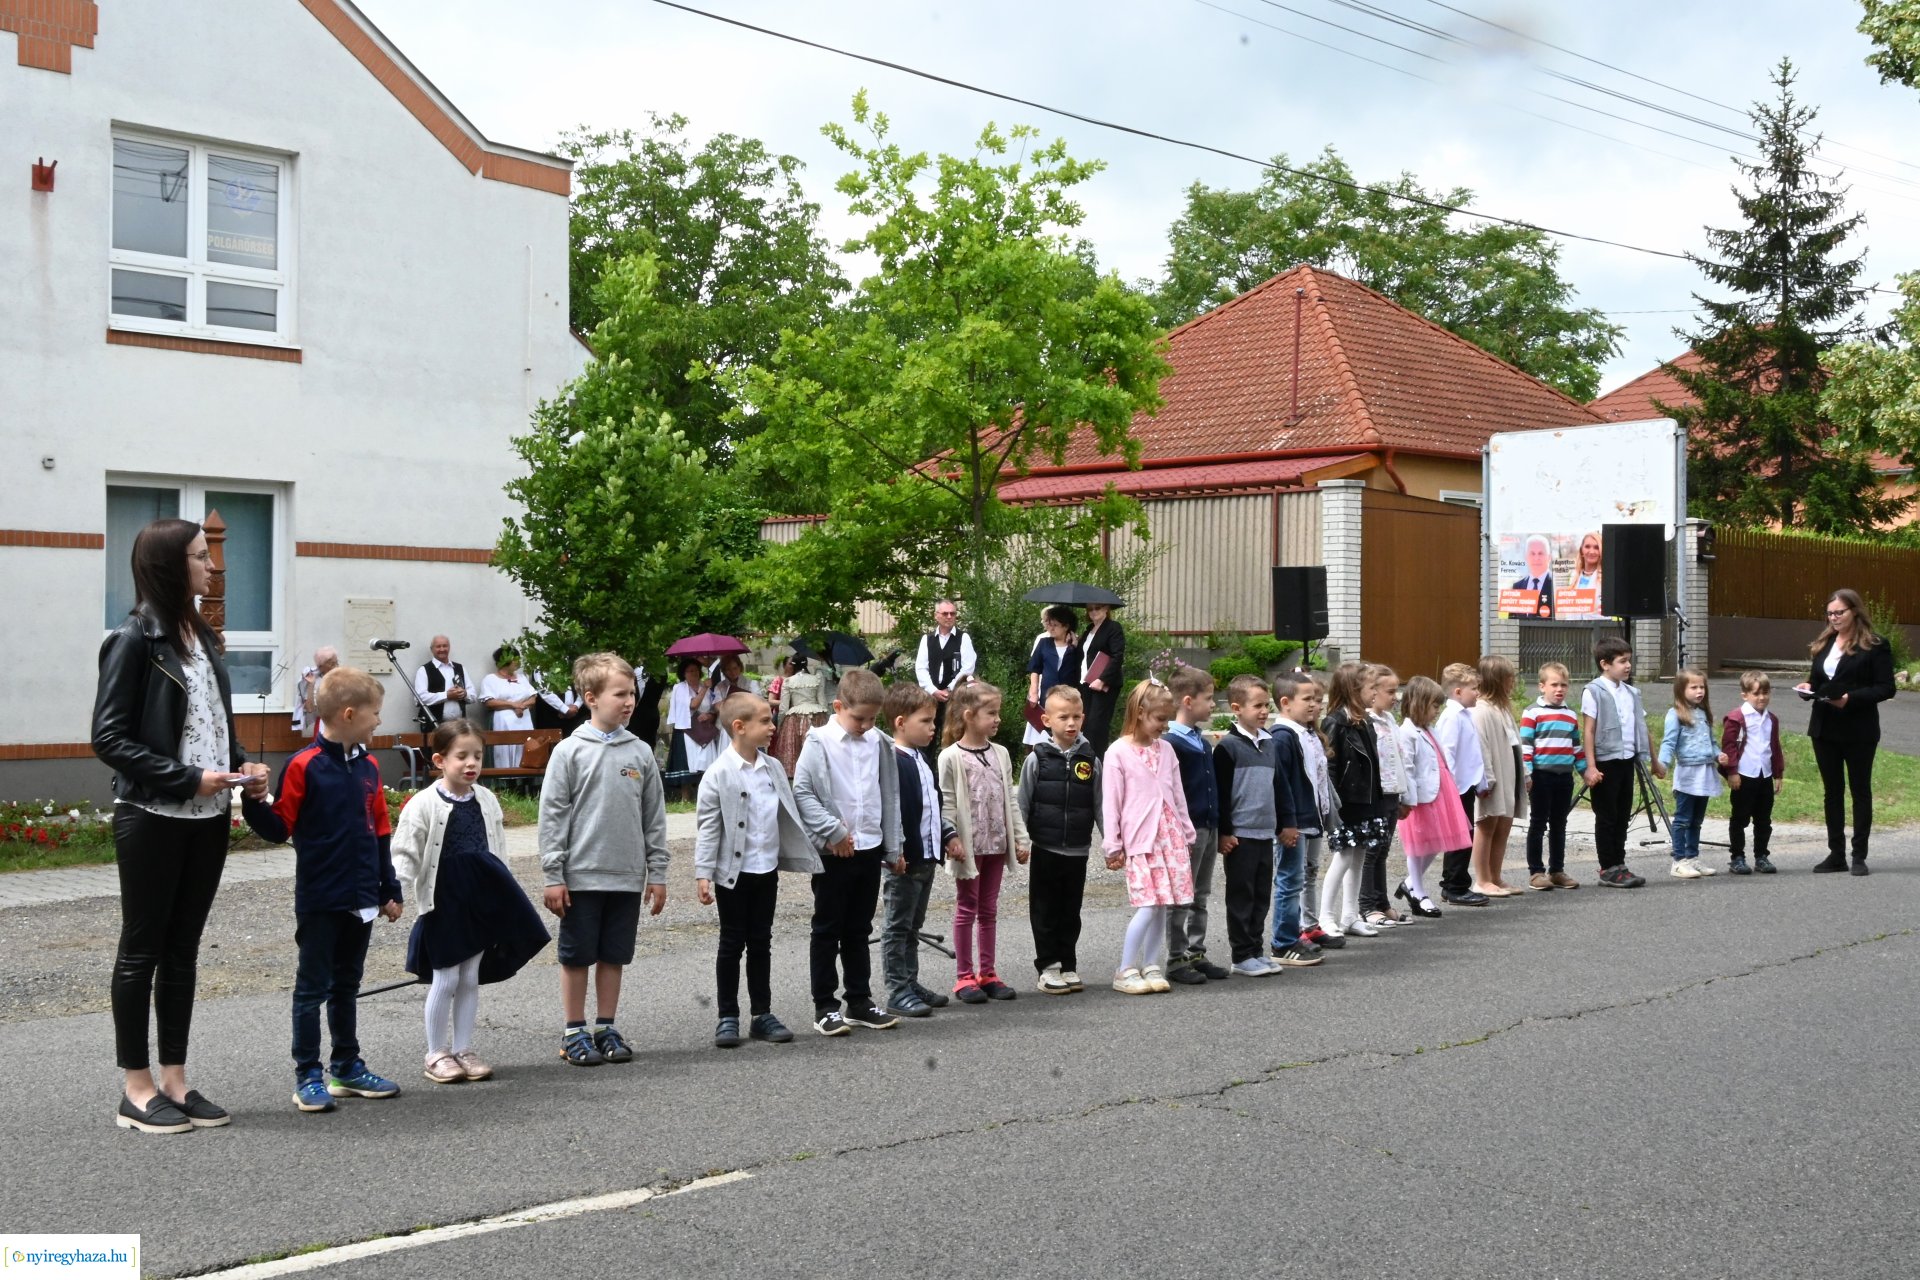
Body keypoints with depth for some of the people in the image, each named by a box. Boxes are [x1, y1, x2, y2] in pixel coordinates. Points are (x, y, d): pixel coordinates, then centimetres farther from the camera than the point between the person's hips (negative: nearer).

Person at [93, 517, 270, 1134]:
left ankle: (174, 1080, 19)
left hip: (207, 817, 7)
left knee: (183, 948, 11)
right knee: (142, 947, 3)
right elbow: (109, 738, -14)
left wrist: (243, 764, 1)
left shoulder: (203, 637, 11)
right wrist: (187, 778, -20)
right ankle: (137, 1089, 11)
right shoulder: (135, 641, -11)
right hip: (152, 817, -7)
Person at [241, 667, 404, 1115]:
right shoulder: (304, 766, -13)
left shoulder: (368, 767, 6)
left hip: (361, 899, 6)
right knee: (312, 986, 2)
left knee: (347, 985, 16)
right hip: (319, 900, -6)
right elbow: (278, 828, -10)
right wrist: (254, 802, -29)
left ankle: (347, 1068, 26)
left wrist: (389, 889, 14)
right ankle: (308, 1077, 8)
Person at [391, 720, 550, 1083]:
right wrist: (398, 892, -26)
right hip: (443, 900, -5)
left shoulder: (486, 801, 5)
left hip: (480, 900, 5)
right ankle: (436, 1054, 12)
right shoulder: (424, 804, -11)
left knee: (470, 978, 10)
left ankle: (463, 1050, 20)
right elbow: (405, 852, -13)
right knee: (445, 978, 0)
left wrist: (497, 895, 16)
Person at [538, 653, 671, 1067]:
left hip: (627, 877, 3)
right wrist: (553, 876, -8)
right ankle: (574, 1033, 17)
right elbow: (552, 816, -5)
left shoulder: (641, 753, 4)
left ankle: (606, 1028, 23)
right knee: (576, 956, 6)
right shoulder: (570, 751, -6)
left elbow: (654, 817, 8)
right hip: (582, 876, -3)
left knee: (615, 956, 11)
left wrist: (657, 874, 7)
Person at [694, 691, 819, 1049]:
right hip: (734, 872, -5)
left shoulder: (773, 768, 5)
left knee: (761, 942, 12)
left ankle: (762, 1014, 19)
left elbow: (788, 815, 13)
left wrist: (804, 855, 11)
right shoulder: (719, 774, -12)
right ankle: (728, 1017, 12)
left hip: (767, 870, 5)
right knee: (732, 944, 4)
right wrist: (703, 874, -15)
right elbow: (707, 826, -11)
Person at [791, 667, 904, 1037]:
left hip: (869, 849, 5)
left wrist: (893, 848, 10)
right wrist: (833, 830, -16)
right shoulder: (820, 742, -8)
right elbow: (801, 791, -12)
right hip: (833, 851, -4)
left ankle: (860, 1001, 22)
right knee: (828, 929, 4)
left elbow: (890, 796, 10)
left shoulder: (877, 743, 5)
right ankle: (825, 1007, 10)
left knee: (859, 929, 13)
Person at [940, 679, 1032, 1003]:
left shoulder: (1000, 754, 8)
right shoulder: (951, 757, -9)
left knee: (989, 910, 12)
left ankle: (987, 973, 19)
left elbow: (1010, 801, 11)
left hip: (996, 843, 5)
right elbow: (946, 804, -11)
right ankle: (964, 976, 10)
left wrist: (1021, 839, 8)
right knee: (967, 909, 3)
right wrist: (952, 842, -18)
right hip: (969, 845, -5)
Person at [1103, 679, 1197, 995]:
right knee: (1148, 904, -12)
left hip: (1170, 835, 6)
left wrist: (1187, 833, 16)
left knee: (1163, 904, 4)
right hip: (1139, 838, -6)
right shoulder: (1118, 753, -6)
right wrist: (1112, 847, -6)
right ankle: (1125, 971, -3)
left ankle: (1151, 966, 14)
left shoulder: (1165, 749, 10)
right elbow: (1110, 802, -6)